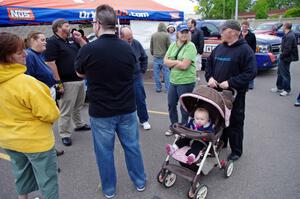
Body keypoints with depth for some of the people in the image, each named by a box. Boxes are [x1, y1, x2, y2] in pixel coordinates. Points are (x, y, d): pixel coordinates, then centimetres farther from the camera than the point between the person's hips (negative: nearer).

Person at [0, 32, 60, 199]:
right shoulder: (25, 82, -29)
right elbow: (51, 114, -25)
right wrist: (47, 118, -3)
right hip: (35, 140, -7)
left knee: (21, 173, 28)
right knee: (47, 178, 11)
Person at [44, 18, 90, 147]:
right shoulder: (52, 42, -10)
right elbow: (50, 63, -17)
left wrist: (79, 38, 4)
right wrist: (58, 82, -20)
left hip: (80, 79, 8)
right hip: (67, 82, -8)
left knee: (78, 106, 22)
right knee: (66, 110, 0)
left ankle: (79, 124, 40)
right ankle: (64, 134, 11)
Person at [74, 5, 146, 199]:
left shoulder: (88, 49, -16)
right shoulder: (128, 48, -5)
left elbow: (80, 73, 3)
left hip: (100, 111, -3)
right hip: (127, 109, 3)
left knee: (104, 151, 14)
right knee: (132, 146, 18)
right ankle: (140, 181, 35)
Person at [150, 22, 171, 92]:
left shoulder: (153, 35, 3)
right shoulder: (166, 35, -6)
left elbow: (151, 47, 10)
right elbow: (169, 46, -3)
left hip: (156, 57, 3)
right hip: (164, 57, -2)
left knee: (156, 73, 8)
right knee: (166, 73, 4)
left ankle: (158, 88, 12)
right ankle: (167, 88, 6)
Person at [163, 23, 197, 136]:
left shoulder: (190, 46, -12)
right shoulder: (173, 45, 8)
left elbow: (184, 65, -21)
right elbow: (165, 61, 0)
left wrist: (172, 63, -8)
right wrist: (177, 62, -14)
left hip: (186, 82, -7)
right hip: (173, 80, 7)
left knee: (184, 107, 8)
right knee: (171, 105, 18)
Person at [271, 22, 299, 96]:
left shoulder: (289, 36, -23)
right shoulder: (288, 34, 9)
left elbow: (287, 49, -26)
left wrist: (282, 56, -15)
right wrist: (282, 55, 11)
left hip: (286, 58, -10)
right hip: (283, 57, 10)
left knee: (285, 74, 0)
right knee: (280, 72, 19)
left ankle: (287, 90, 12)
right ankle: (279, 87, 32)